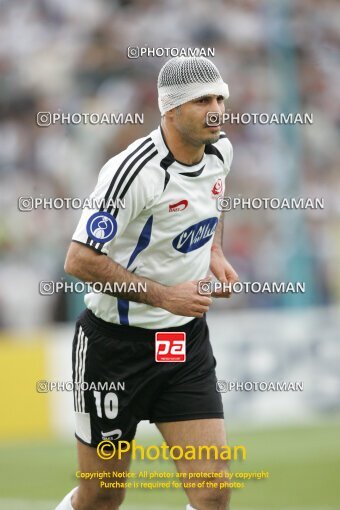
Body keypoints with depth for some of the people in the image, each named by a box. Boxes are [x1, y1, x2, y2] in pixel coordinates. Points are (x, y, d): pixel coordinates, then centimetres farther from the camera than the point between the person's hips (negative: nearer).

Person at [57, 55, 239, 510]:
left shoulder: (218, 151, 1)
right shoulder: (134, 170, -22)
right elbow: (79, 259, -22)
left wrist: (215, 254, 6)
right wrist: (163, 295, -25)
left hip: (187, 339, 6)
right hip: (116, 343, -5)